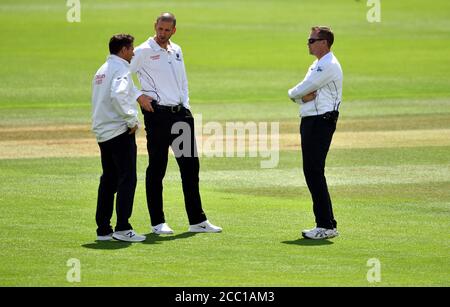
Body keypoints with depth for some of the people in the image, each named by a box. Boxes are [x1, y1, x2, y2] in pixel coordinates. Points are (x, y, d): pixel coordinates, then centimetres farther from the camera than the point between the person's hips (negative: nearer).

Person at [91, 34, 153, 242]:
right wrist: (132, 120, -20)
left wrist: (138, 96, 33)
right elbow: (118, 95, -27)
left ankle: (103, 229, 13)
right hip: (119, 131, -9)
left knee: (108, 180, 13)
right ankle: (122, 229, -12)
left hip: (102, 132, 9)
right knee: (127, 179, -7)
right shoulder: (121, 69, -11)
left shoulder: (102, 70, 18)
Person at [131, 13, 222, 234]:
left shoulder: (176, 51, 17)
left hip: (180, 113, 7)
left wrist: (185, 105, 13)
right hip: (157, 114, -7)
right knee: (157, 168, -2)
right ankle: (157, 223, 4)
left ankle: (197, 220, 12)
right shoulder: (143, 51, -4)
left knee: (190, 165, 7)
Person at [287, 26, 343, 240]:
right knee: (311, 172, 10)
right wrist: (304, 96, -6)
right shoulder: (316, 66, 21)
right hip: (310, 122, 10)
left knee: (315, 172, -13)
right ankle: (325, 223, 14)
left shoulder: (329, 65, -13)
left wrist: (294, 93, 7)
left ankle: (326, 226, -14)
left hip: (321, 122, -10)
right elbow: (301, 93, 16)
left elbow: (298, 92, -15)